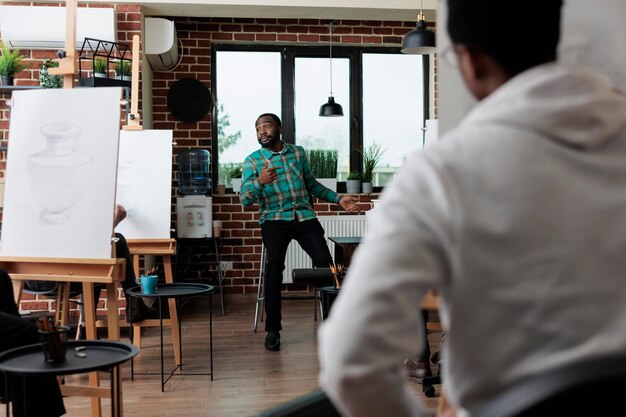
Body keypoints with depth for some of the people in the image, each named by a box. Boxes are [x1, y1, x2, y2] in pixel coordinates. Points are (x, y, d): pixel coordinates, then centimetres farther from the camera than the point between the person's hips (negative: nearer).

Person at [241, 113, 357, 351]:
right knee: (275, 264, -27)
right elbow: (245, 199, -4)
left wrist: (338, 199, 18)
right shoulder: (252, 160, 6)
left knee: (324, 261, -19)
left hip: (304, 216, 2)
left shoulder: (298, 152, 15)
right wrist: (260, 181, -24)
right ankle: (273, 330, -17)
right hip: (274, 218, -2)